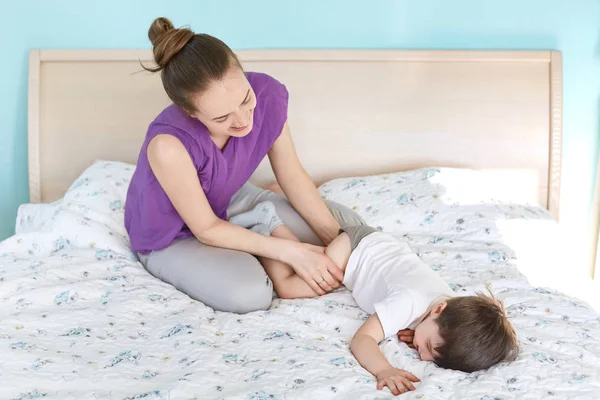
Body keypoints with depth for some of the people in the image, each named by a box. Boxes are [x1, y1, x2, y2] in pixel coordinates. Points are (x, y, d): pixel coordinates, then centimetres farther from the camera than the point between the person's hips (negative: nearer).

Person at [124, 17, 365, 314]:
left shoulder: (266, 94, -28)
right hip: (172, 237, -4)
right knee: (250, 293, -30)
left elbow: (292, 175, -11)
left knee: (348, 224, 2)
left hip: (231, 203, 4)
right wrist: (291, 252, -28)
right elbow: (207, 230, -26)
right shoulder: (168, 144, -42)